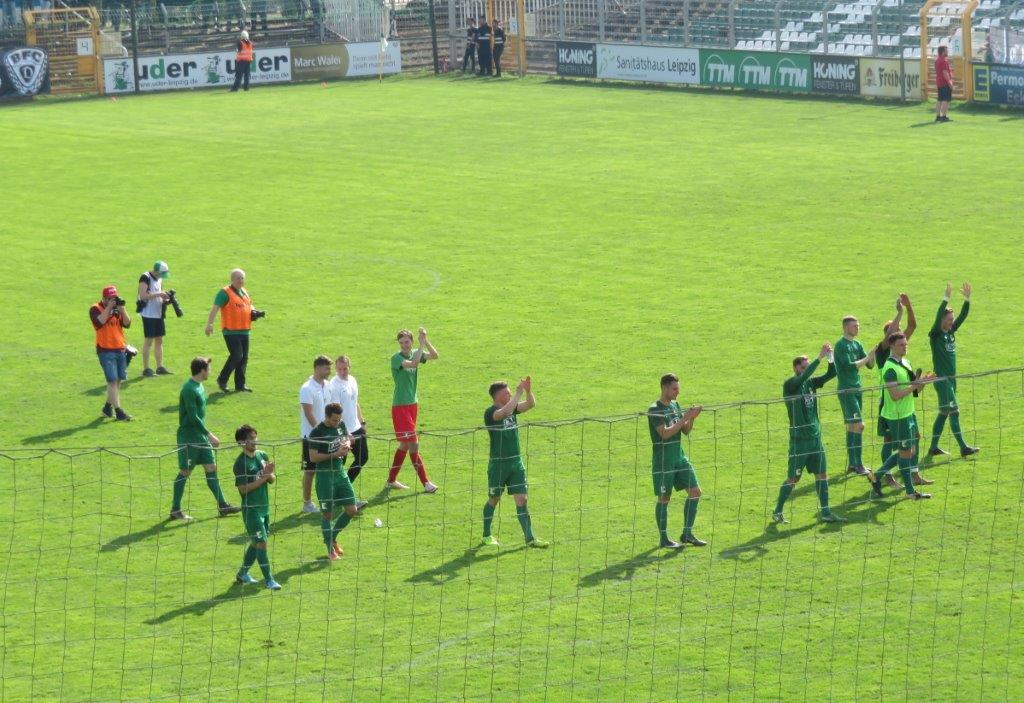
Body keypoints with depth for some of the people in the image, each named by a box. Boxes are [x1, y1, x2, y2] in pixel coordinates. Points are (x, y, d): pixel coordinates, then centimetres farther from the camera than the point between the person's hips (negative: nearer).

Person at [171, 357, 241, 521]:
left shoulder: (199, 386, 11)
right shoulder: (189, 389, -19)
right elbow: (193, 417, -23)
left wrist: (207, 435, 19)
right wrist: (209, 435, -20)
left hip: (200, 435, 9)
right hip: (188, 437, -9)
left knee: (211, 468, 9)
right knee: (185, 472, -2)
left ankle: (222, 506, 12)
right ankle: (175, 510, 6)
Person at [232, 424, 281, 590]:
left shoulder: (262, 455, 6)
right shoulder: (241, 463, -14)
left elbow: (272, 479, 8)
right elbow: (243, 488, -18)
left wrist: (269, 474, -14)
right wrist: (263, 478, -20)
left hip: (264, 507, 7)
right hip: (251, 509, -7)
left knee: (256, 542, 16)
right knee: (261, 542, -8)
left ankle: (242, 574, 31)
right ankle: (268, 580, -3)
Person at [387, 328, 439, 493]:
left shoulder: (415, 353, 6)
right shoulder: (396, 358, -14)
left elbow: (434, 355, -6)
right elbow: (413, 363, -32)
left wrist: (425, 340, -16)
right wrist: (422, 344, -27)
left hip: (413, 404, 8)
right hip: (400, 406, -8)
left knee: (405, 444, 13)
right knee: (413, 444, -8)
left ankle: (391, 480, 23)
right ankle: (425, 482, -4)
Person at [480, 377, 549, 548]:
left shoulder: (512, 408, 6)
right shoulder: (490, 413, -14)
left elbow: (531, 404, 0)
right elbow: (505, 412, -34)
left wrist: (528, 390, -17)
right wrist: (518, 394, -29)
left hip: (516, 462, 5)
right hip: (498, 463, -5)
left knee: (521, 500, 0)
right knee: (494, 500, 9)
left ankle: (530, 538, -1)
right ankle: (487, 535, 25)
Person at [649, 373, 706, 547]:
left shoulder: (675, 405, 11)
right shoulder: (655, 410, -13)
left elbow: (685, 431, 12)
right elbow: (665, 433, -24)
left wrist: (691, 419, -7)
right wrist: (685, 418, -24)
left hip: (680, 457, 8)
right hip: (663, 461, -8)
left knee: (695, 491, 3)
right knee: (664, 499, 0)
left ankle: (687, 534, 11)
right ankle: (664, 538, 10)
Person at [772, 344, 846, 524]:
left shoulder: (810, 382, 6)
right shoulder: (790, 385, -12)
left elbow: (831, 374, 1)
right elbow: (803, 377, -31)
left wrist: (830, 358, -17)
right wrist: (820, 357, -32)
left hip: (815, 437, 6)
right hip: (799, 440, -6)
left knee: (822, 475, 6)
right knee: (793, 479, 0)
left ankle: (826, 512, 11)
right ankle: (777, 512, 13)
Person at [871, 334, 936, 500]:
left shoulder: (905, 363, 10)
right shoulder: (890, 369, -19)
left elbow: (914, 387, 17)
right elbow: (895, 395, -26)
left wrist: (922, 381, -3)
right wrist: (914, 386, -23)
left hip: (909, 413, 9)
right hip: (897, 416, -9)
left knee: (910, 451, 15)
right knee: (906, 452, 1)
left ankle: (878, 476, 25)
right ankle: (910, 490, 13)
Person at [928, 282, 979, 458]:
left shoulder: (951, 332, 10)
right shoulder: (935, 335, -10)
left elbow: (962, 317, 4)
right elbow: (938, 317, -26)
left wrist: (967, 299, -8)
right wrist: (946, 299, -32)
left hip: (951, 379, 8)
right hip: (941, 379, -8)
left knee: (943, 413, 11)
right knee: (954, 412, -8)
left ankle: (933, 448, 16)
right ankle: (964, 448, -8)